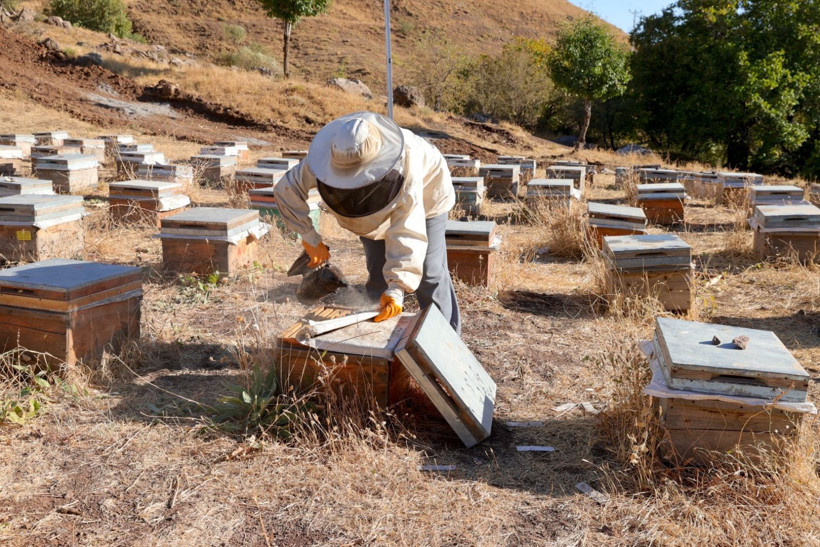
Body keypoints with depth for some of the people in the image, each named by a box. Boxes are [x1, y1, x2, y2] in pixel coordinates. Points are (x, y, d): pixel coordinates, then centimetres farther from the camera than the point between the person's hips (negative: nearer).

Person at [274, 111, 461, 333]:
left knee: (429, 274, -7)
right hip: (376, 208, 4)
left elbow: (406, 232, -45)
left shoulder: (405, 162, -45)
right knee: (377, 273, 1)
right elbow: (286, 189, -21)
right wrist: (310, 238, -24)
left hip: (424, 197, -4)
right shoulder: (327, 156, -35)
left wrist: (397, 288, -51)